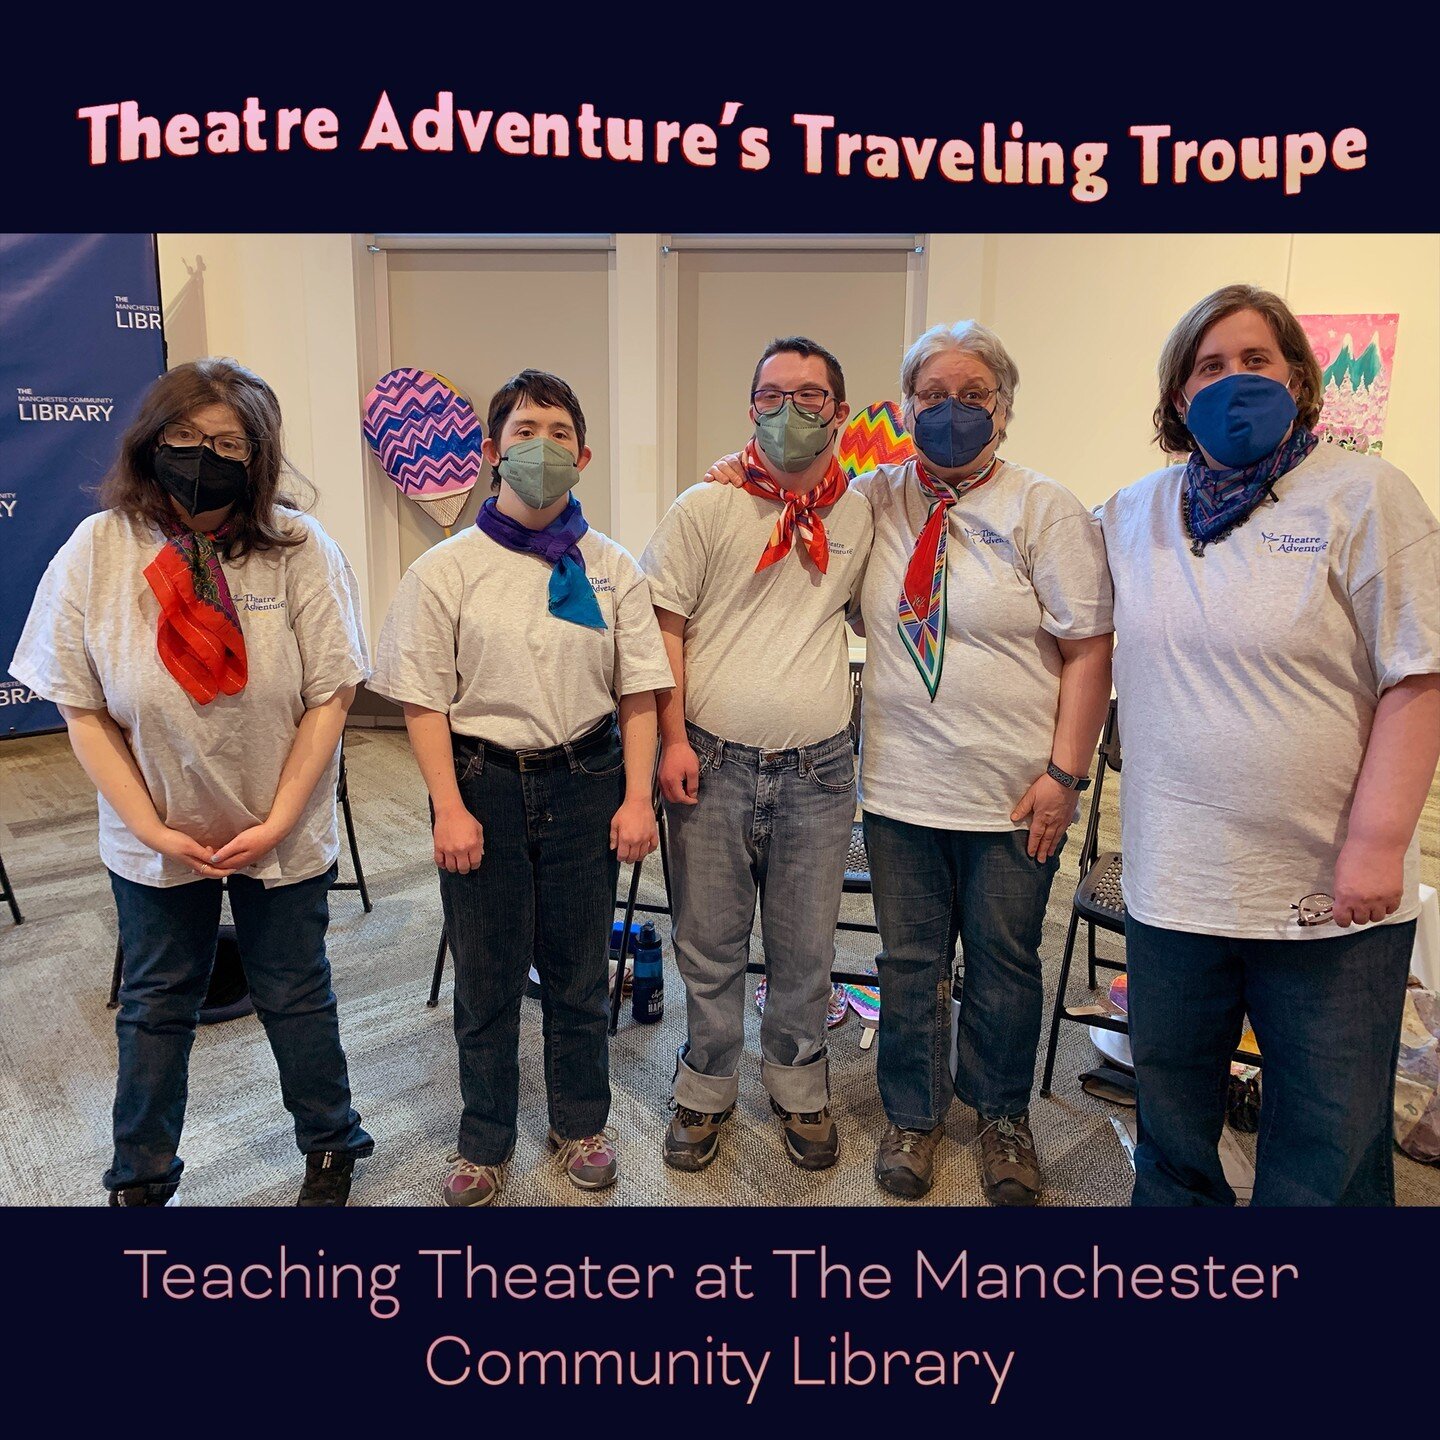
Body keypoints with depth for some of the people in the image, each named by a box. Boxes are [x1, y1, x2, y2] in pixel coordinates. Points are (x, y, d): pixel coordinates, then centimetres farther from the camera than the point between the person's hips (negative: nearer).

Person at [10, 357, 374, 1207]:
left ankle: (332, 1146, 40)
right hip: (157, 841, 2)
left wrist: (277, 823, -15)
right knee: (156, 1006, 19)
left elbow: (330, 697, -13)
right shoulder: (97, 551, -10)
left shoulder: (300, 548, -15)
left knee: (296, 995, 15)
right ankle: (141, 1182, 41)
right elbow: (83, 710, -6)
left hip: (284, 835, -1)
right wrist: (152, 828, -12)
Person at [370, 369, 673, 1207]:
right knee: (486, 976, 11)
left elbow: (638, 692, 1)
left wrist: (637, 796, -5)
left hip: (585, 781, 1)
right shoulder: (447, 569, -3)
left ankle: (581, 1124, 36)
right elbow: (424, 700, -3)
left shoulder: (613, 569, 1)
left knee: (579, 968, 14)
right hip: (484, 783, -1)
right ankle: (486, 1145, 32)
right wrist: (450, 806, -9)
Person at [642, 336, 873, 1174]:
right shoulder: (706, 507, -1)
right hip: (713, 762, -1)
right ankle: (707, 1091, 32)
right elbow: (664, 626, -2)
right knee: (710, 945, 10)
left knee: (806, 947, 13)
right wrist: (673, 738, -8)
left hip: (818, 769, 2)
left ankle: (799, 1088, 35)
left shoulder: (861, 515, 7)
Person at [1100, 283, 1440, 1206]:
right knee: (1171, 1103, 20)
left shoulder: (1363, 496, -5)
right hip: (1173, 880, 4)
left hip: (1330, 892, -3)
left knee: (1330, 1139, 12)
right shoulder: (1135, 513, 7)